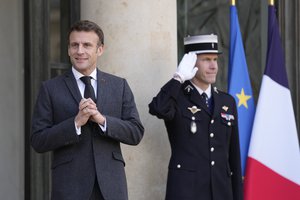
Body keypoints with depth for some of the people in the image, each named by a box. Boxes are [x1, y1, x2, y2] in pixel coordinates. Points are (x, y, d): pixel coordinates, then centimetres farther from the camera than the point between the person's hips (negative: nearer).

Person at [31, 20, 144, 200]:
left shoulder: (119, 86, 8)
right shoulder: (51, 89, 3)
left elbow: (136, 133, 3)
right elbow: (38, 141, -3)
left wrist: (102, 119, -12)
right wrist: (76, 122, -15)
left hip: (111, 185, 2)